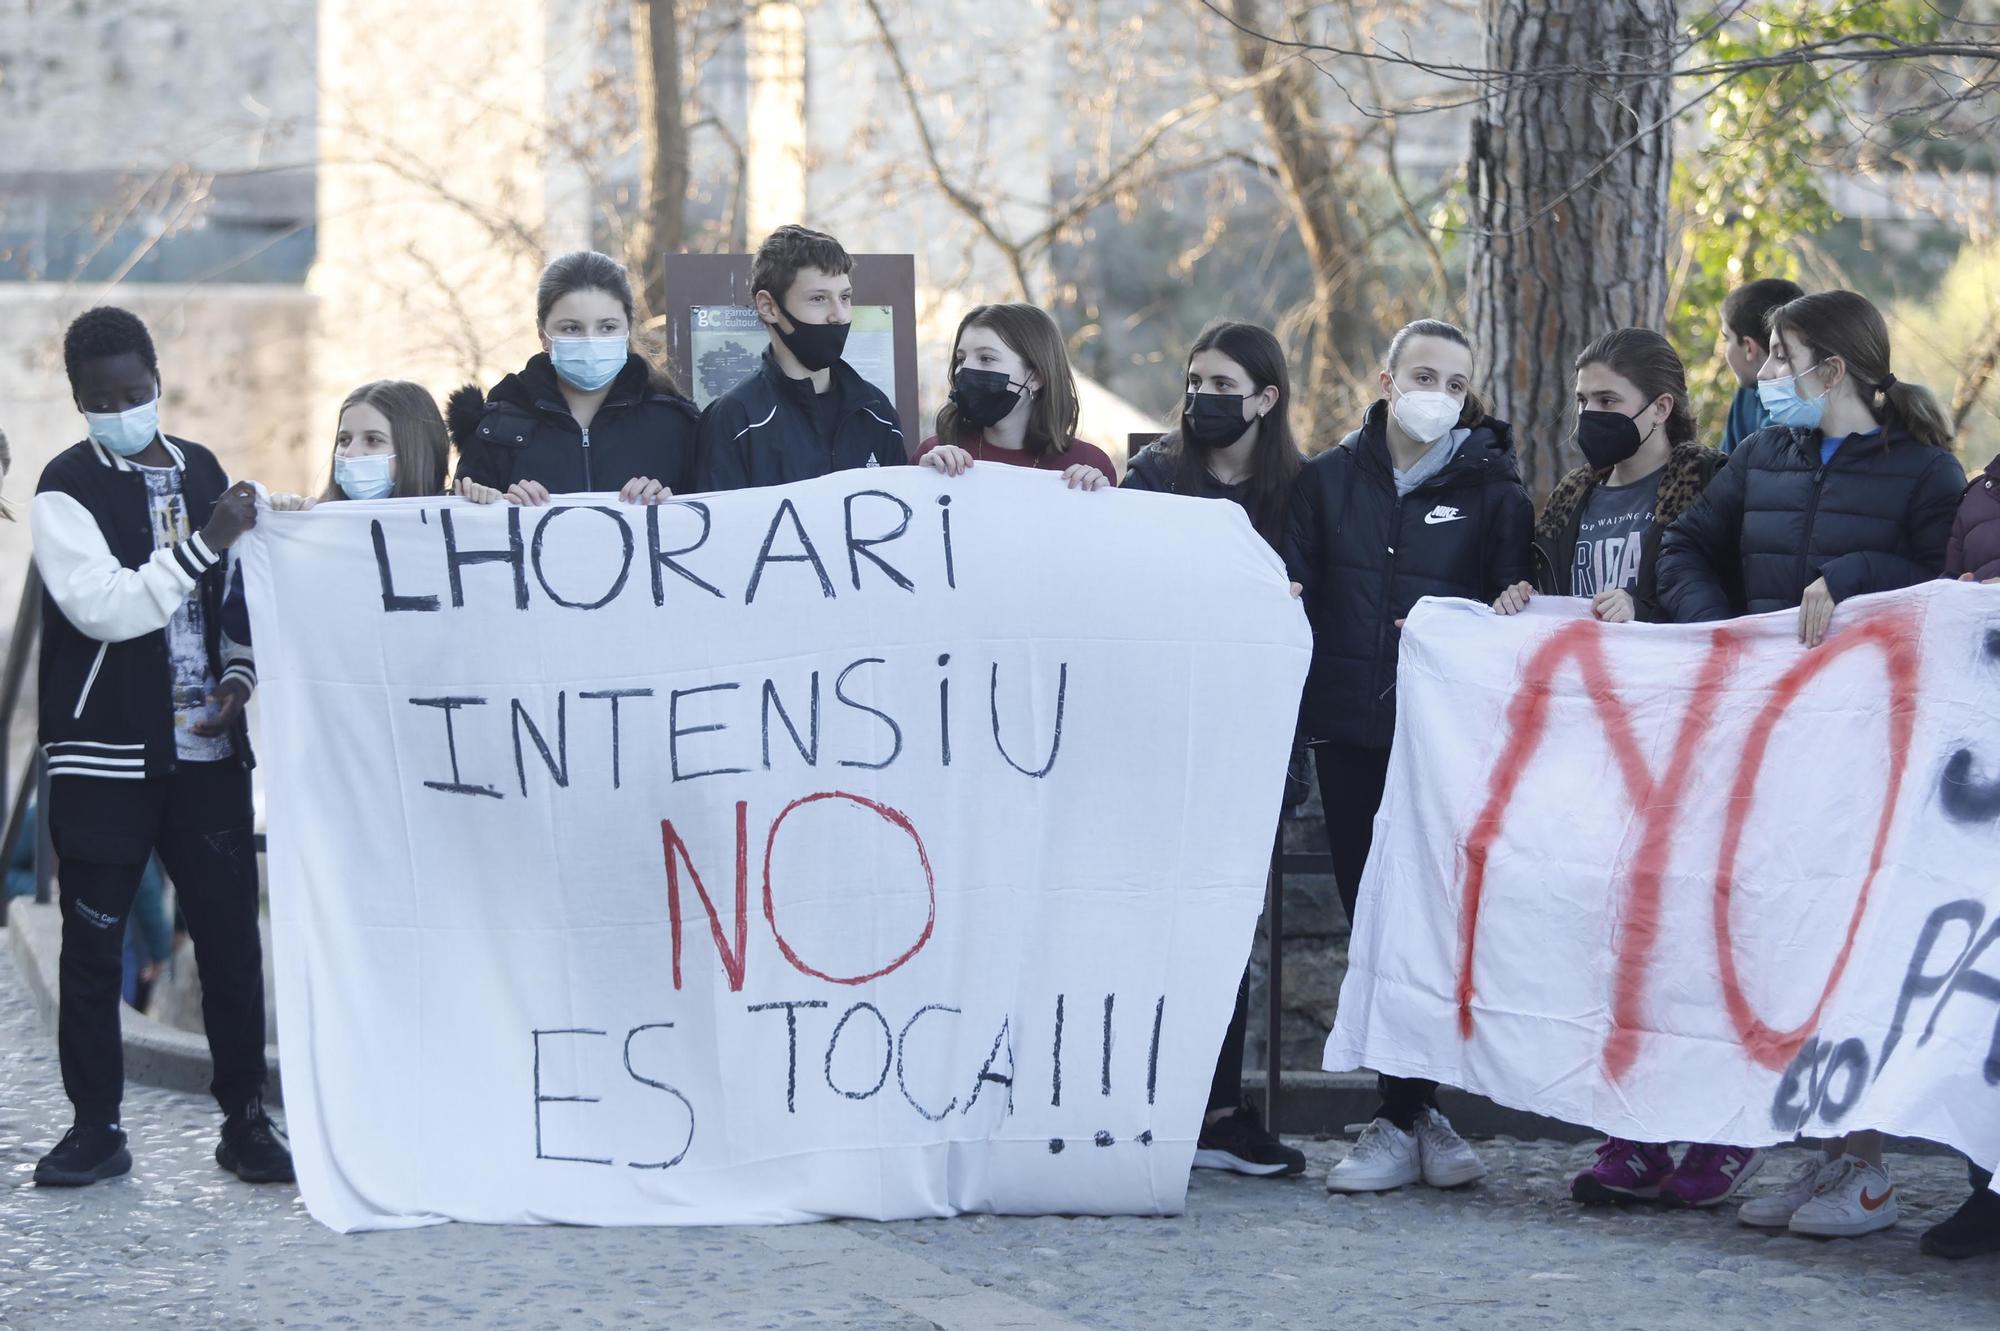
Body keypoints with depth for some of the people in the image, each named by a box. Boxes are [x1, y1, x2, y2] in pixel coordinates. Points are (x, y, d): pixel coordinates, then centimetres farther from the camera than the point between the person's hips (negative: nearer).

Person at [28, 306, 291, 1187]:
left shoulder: (201, 470, 11)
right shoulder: (68, 488, -5)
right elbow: (102, 608, -17)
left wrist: (239, 674, 4)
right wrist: (204, 544, -22)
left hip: (206, 749, 4)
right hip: (105, 753, -4)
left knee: (230, 933, 2)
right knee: (92, 941, 0)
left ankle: (245, 1118, 11)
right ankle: (96, 1125, 9)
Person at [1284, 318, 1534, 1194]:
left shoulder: (1491, 489, 4)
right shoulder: (1329, 481, 11)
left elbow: (1515, 600, 6)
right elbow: (1294, 595, 10)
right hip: (1350, 732, 3)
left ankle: (1401, 1120, -1)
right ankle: (1420, 1116, 11)